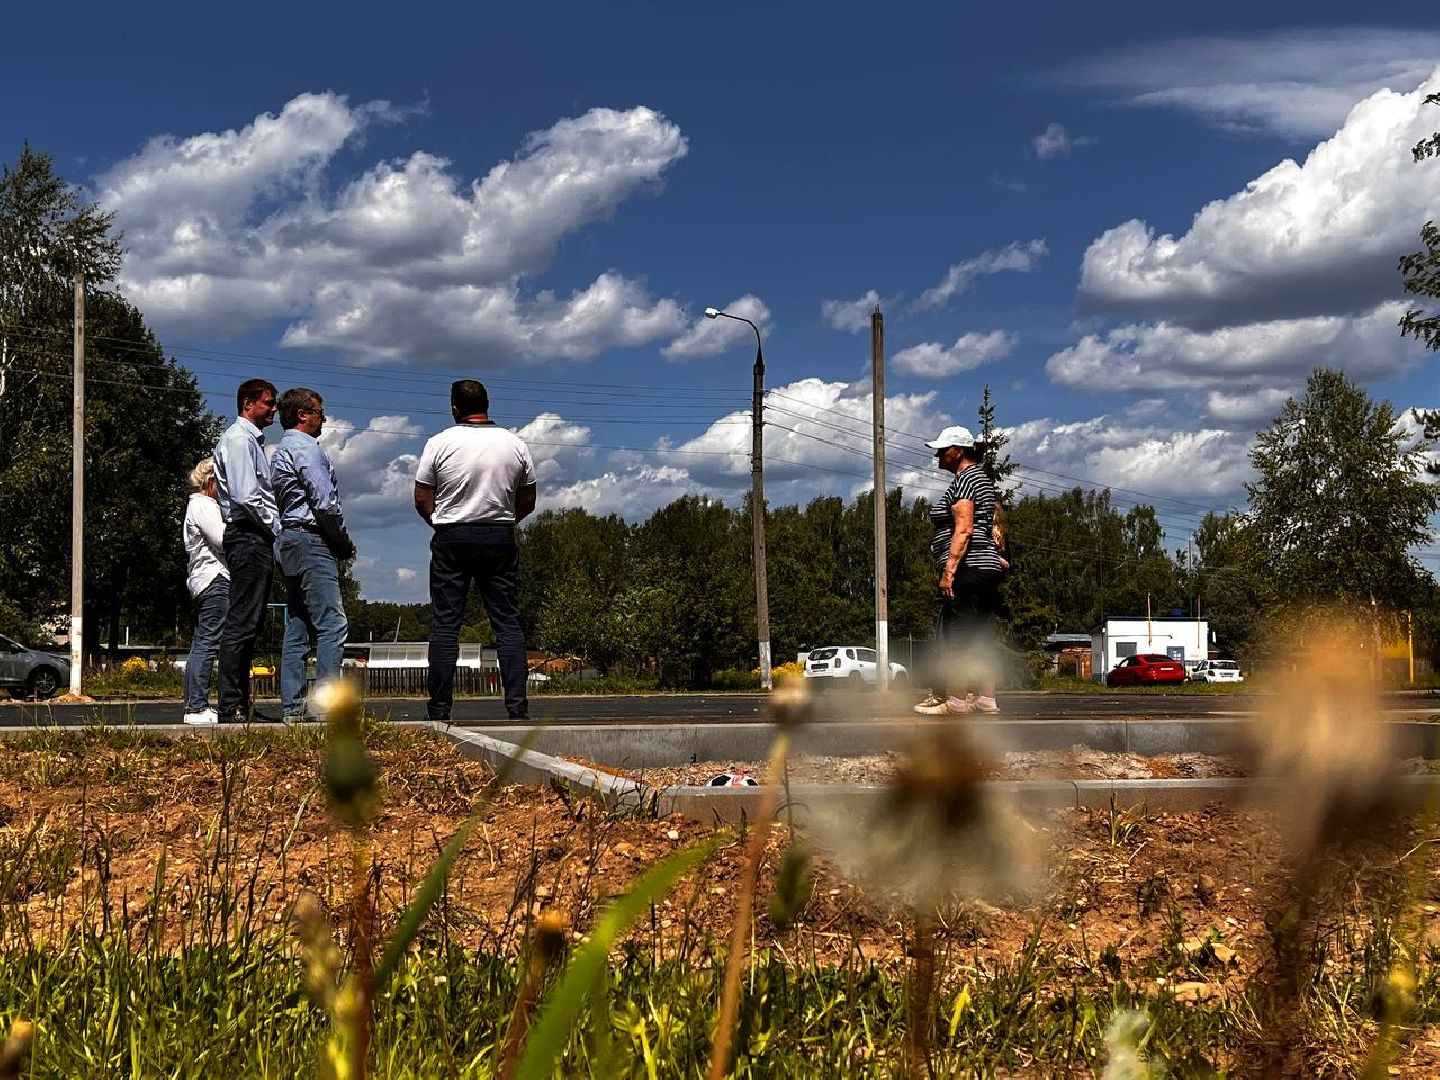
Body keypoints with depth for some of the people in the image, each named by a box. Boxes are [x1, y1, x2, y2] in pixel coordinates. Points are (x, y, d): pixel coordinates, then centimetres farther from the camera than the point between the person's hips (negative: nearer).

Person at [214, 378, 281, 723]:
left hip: (258, 540, 11)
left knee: (249, 624, 10)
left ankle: (241, 704, 13)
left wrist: (274, 530, 12)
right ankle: (231, 706, -14)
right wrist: (273, 528, -10)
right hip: (249, 537, -11)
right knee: (241, 624, -12)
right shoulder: (239, 438, -8)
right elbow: (245, 496, -18)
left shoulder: (252, 440, 24)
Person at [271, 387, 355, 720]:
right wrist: (344, 542, -4)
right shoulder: (306, 448, -7)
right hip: (312, 542, -10)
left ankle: (292, 706, 5)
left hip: (289, 542, 10)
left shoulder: (280, 452, 24)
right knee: (332, 624, -13)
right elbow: (325, 502, -16)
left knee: (297, 627, 7)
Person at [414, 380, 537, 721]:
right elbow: (527, 502, 8)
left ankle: (439, 708, 0)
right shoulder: (515, 445, 3)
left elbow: (422, 501, -2)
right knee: (508, 624, 3)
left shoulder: (439, 443, -4)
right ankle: (517, 704, -3)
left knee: (445, 625, 1)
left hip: (452, 539, -2)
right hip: (501, 539, 2)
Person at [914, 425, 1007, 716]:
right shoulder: (981, 478, 22)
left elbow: (963, 529, -18)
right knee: (981, 636, 8)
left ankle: (954, 698, -12)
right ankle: (987, 699, 7)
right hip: (988, 567, 11)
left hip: (967, 569, -11)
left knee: (953, 634, -10)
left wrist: (948, 569, -22)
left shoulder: (964, 479, -9)